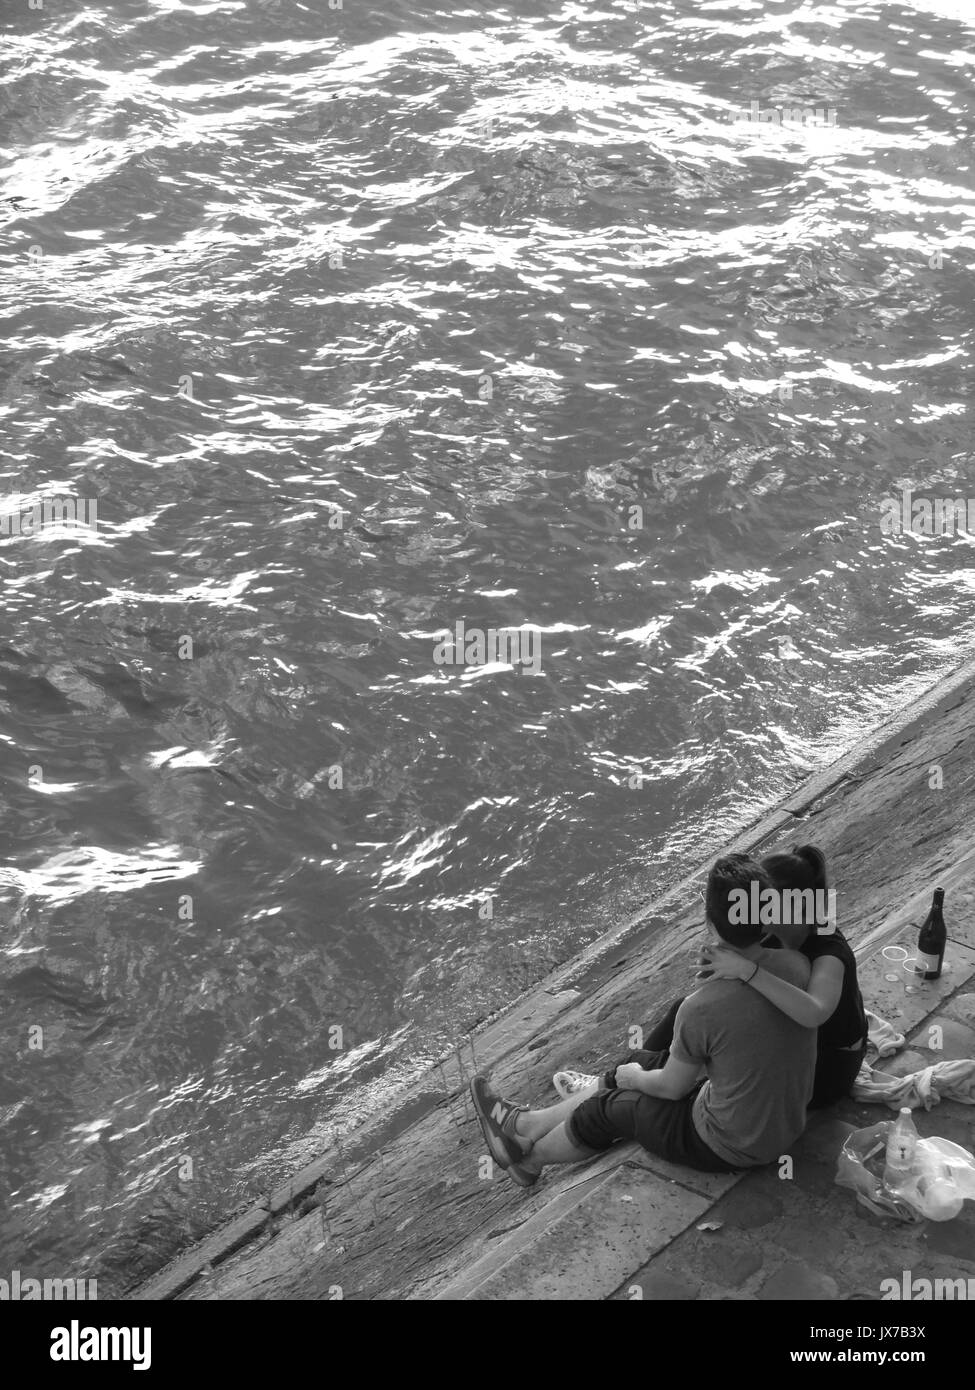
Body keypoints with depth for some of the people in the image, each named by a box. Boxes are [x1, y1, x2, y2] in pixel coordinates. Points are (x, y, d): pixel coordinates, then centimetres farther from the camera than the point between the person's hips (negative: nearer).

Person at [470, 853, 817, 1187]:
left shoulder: (701, 1009, -32)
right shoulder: (796, 965, -15)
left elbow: (672, 1087, -14)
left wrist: (635, 1078, 9)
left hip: (729, 1148, -6)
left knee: (609, 1107, 16)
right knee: (641, 1064, 21)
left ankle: (529, 1159, 46)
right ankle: (525, 1124, 39)